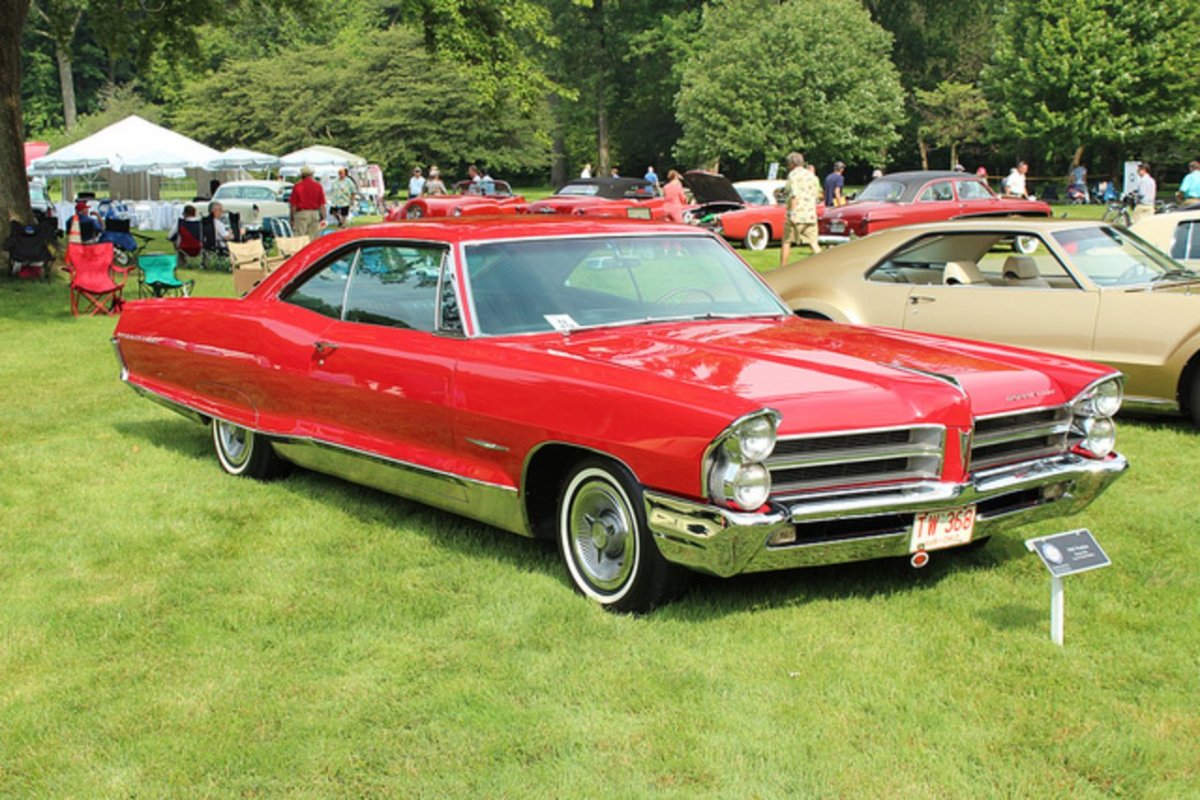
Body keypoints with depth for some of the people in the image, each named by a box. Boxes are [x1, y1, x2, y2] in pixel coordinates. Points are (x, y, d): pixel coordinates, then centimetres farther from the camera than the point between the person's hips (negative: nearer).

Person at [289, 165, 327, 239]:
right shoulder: (318, 186, 4)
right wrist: (323, 218, 7)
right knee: (313, 239, 5)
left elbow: (293, 205, -2)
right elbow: (322, 204, 2)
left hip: (301, 214, -3)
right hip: (315, 214, 3)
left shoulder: (297, 186, -2)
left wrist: (292, 219, 5)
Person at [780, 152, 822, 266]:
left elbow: (794, 194, -17)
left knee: (787, 242, 6)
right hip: (811, 215, 5)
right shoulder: (812, 175, 14)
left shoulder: (793, 174, -5)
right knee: (813, 243, 4)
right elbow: (818, 195, 17)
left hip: (796, 215, -5)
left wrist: (792, 212, -20)